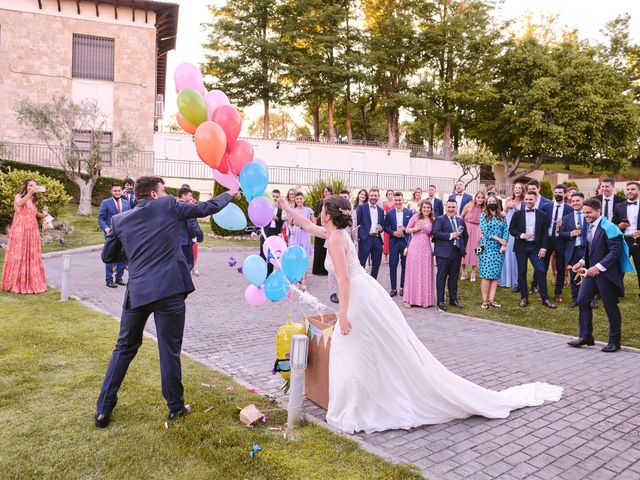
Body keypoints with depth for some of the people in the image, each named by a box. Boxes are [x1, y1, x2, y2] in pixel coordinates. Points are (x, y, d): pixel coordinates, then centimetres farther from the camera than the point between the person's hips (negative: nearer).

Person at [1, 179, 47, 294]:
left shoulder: (33, 200, 16)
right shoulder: (18, 197, -1)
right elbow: (19, 204, -25)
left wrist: (42, 215, 8)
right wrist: (30, 192, -34)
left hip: (32, 231, 6)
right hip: (20, 230, -6)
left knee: (32, 256, 5)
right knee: (18, 255, -4)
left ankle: (32, 283, 12)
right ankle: (16, 284, 3)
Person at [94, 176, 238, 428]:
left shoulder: (120, 220, 10)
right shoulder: (168, 206, 1)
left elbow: (108, 256, 19)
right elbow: (206, 208, 10)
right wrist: (229, 194, 26)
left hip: (137, 292, 3)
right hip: (169, 290, -3)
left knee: (124, 348, 19)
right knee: (169, 351, 8)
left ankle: (103, 409, 21)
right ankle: (176, 407, 22)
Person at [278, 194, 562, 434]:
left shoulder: (335, 239, -15)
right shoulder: (337, 232, 13)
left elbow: (344, 279, -22)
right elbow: (308, 226, 30)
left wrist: (342, 314, -21)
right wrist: (287, 207, 30)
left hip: (361, 299, -10)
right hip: (366, 295, 10)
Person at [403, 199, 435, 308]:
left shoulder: (432, 220, 8)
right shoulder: (416, 217, 0)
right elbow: (407, 230, 4)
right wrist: (415, 229, -13)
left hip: (426, 248, 3)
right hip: (415, 247, -2)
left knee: (425, 274, 4)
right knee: (413, 272, 2)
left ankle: (425, 299, 13)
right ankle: (410, 299, 10)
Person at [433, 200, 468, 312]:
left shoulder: (460, 220, 16)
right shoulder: (440, 219, -2)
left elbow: (465, 235, 24)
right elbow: (436, 233, -16)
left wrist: (463, 247, 13)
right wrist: (451, 235, -17)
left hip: (457, 252, 5)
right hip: (443, 253, -5)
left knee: (454, 277, 12)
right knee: (441, 277, -1)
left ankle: (453, 299, 23)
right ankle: (440, 301, 5)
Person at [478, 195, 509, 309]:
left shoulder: (502, 217, 12)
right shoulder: (483, 216, 3)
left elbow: (506, 231, 5)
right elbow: (485, 231, -7)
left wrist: (504, 244, -9)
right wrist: (498, 239, -13)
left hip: (499, 249, 3)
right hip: (486, 248, -3)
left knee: (495, 275, 1)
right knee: (486, 275, -6)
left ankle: (492, 299, 5)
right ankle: (485, 300, -3)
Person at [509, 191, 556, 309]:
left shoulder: (542, 215, 6)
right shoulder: (518, 214, 4)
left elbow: (544, 233, 4)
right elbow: (511, 229, 3)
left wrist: (543, 248, -4)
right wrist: (521, 235, -15)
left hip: (535, 247, 0)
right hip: (521, 246, 0)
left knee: (540, 271, -6)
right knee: (522, 272, 4)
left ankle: (544, 298, 3)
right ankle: (524, 297, 13)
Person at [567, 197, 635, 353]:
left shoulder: (608, 228, -16)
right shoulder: (590, 227, 11)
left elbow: (615, 251, -22)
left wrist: (599, 266, -28)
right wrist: (582, 262, 5)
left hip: (606, 274, -8)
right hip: (592, 271, 8)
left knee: (610, 306, 3)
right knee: (582, 301, 4)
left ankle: (614, 341, 17)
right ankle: (585, 336, 14)